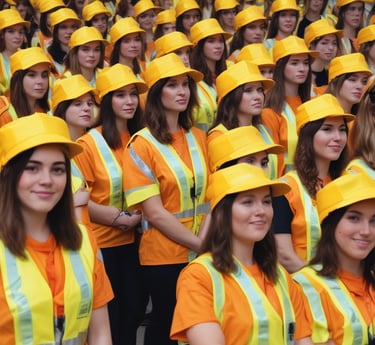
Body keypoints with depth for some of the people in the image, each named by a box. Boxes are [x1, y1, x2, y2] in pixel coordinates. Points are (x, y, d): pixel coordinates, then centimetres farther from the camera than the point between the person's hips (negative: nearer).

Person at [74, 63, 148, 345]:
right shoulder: (89, 143, -10)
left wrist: (139, 215, 0)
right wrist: (118, 218, -18)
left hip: (133, 242, 5)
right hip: (100, 243, -5)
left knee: (134, 312, 13)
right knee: (107, 319, 3)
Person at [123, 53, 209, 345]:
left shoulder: (199, 138, 6)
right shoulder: (143, 144, -10)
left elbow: (210, 195, 9)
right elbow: (155, 213, -14)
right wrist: (200, 244, -16)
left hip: (202, 255, 5)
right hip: (164, 256, -5)